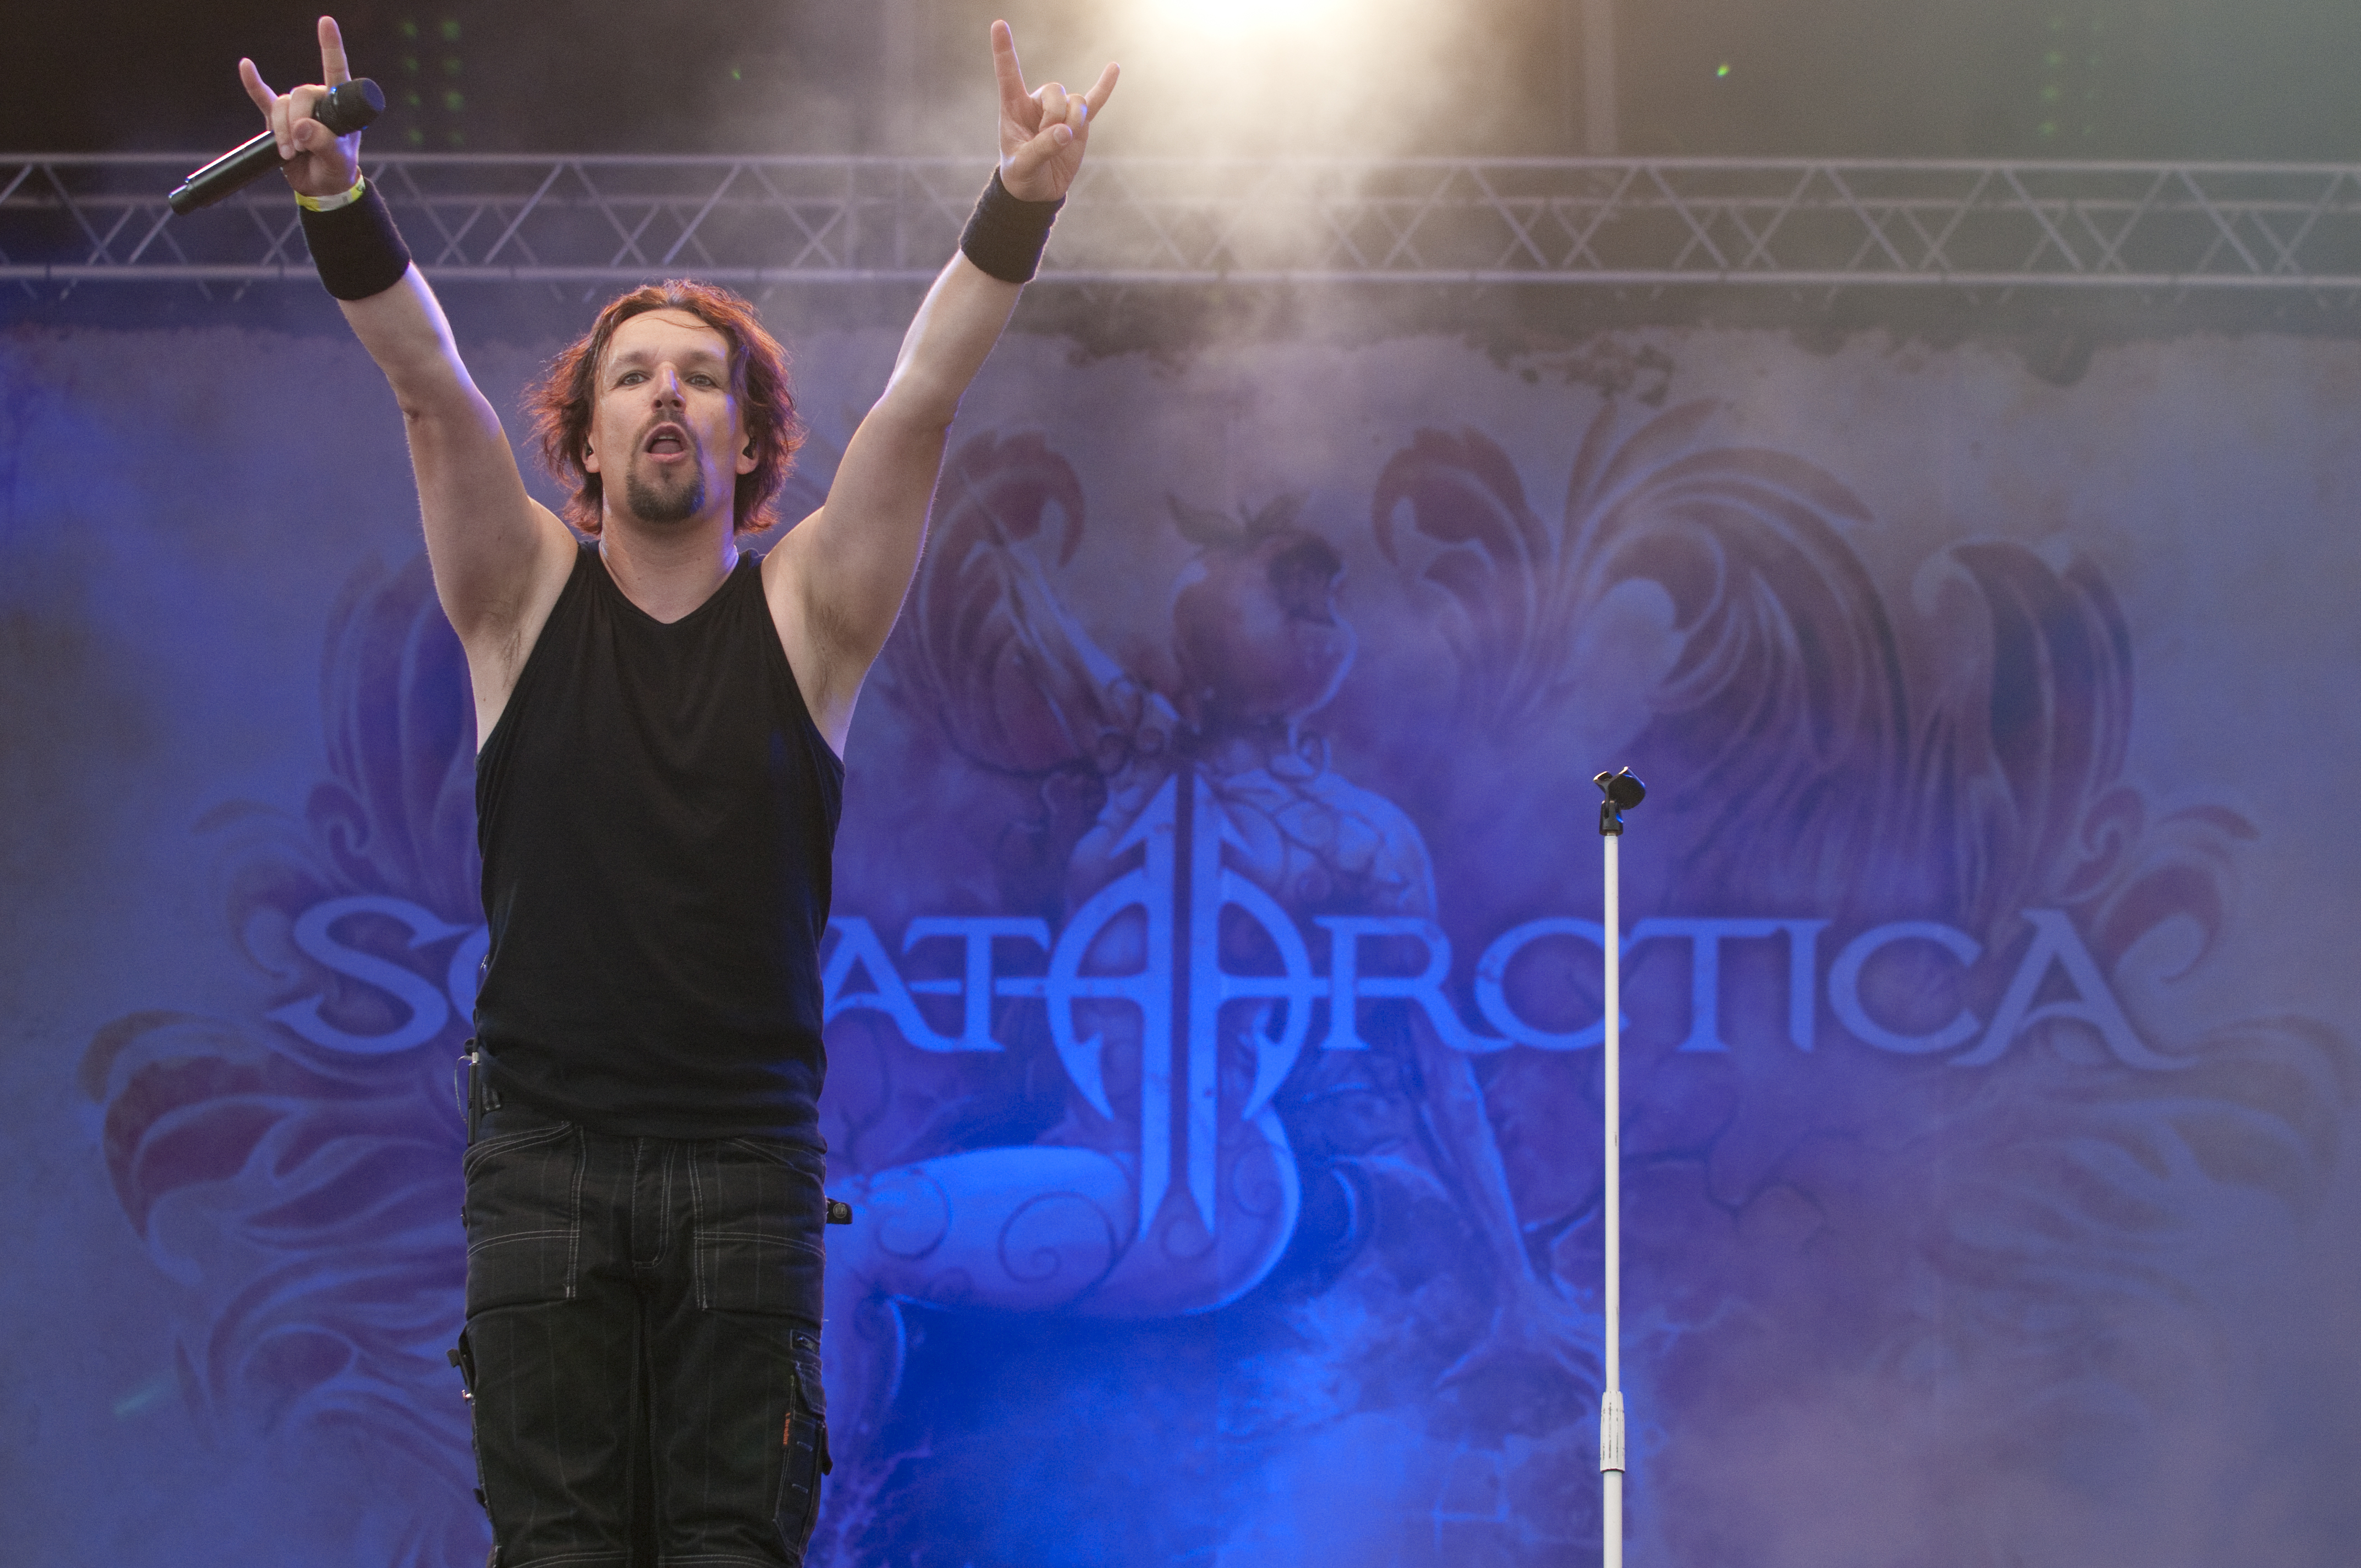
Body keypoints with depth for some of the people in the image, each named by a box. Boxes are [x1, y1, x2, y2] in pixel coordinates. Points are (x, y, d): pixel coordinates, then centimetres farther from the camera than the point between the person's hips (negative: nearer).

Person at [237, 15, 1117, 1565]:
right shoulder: (528, 603, 7)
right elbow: (431, 386, -6)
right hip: (548, 1152, 0)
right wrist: (339, 200, -21)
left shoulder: (805, 612, 6)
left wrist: (1021, 207, -18)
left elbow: (924, 397, -6)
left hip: (748, 1152, 0)